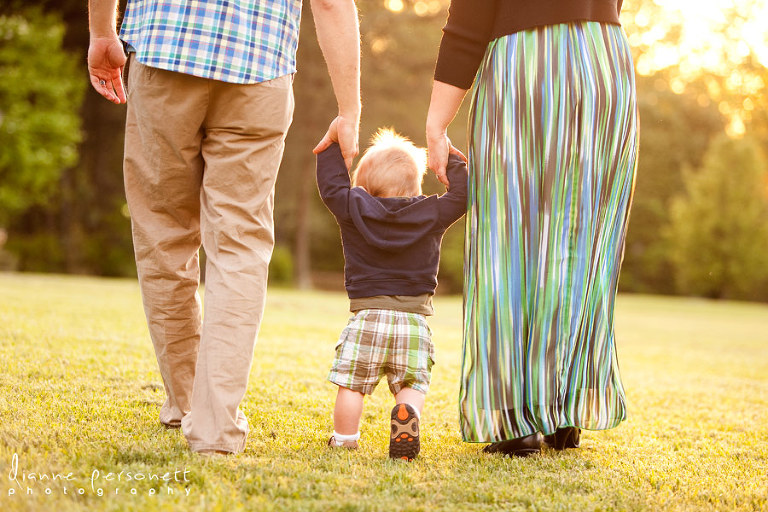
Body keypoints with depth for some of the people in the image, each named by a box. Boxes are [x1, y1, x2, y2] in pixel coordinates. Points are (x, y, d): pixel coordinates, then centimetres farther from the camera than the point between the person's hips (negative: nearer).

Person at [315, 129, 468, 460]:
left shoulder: (353, 209, 2)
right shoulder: (432, 214, 4)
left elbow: (331, 184, 15)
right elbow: (462, 194, 14)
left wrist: (333, 144, 24)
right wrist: (451, 159, 23)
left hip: (367, 317, -1)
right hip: (414, 320, 1)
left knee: (351, 383, 6)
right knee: (412, 386, 4)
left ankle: (344, 439, 7)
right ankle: (407, 414, -25)